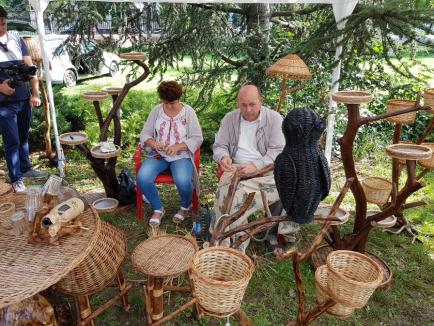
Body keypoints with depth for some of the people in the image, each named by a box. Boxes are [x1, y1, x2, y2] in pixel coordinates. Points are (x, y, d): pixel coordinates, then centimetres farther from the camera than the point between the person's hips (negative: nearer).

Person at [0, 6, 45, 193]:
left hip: (24, 99, 4)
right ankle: (15, 178, 14)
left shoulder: (17, 41, 5)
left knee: (23, 137, 17)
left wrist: (35, 94, -5)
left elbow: (30, 67, 3)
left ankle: (25, 169, 33)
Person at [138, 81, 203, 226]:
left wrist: (178, 146, -23)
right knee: (143, 177, -26)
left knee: (183, 181, -32)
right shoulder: (156, 111, 4)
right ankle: (158, 209, 0)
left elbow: (197, 138, -7)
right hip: (158, 155, 3)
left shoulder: (188, 112, -4)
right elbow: (144, 134, 4)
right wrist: (153, 143, -19)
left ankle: (185, 206, 4)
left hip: (181, 156, -3)